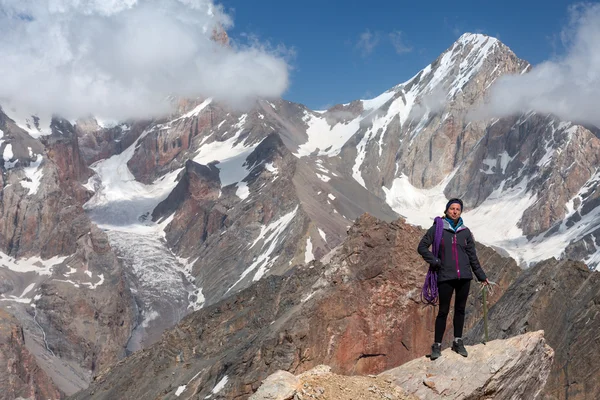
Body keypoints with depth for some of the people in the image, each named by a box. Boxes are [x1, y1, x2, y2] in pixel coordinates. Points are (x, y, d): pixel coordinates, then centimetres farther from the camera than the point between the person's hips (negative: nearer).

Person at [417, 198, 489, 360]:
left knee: (460, 309, 11)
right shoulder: (437, 229, -1)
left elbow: (472, 256, 14)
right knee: (443, 311, 0)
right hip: (445, 277, -3)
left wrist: (482, 276, 15)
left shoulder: (465, 232, 8)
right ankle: (437, 345, 9)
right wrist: (434, 261, -8)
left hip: (464, 277, 3)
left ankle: (458, 342, 24)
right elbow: (422, 247, 2)